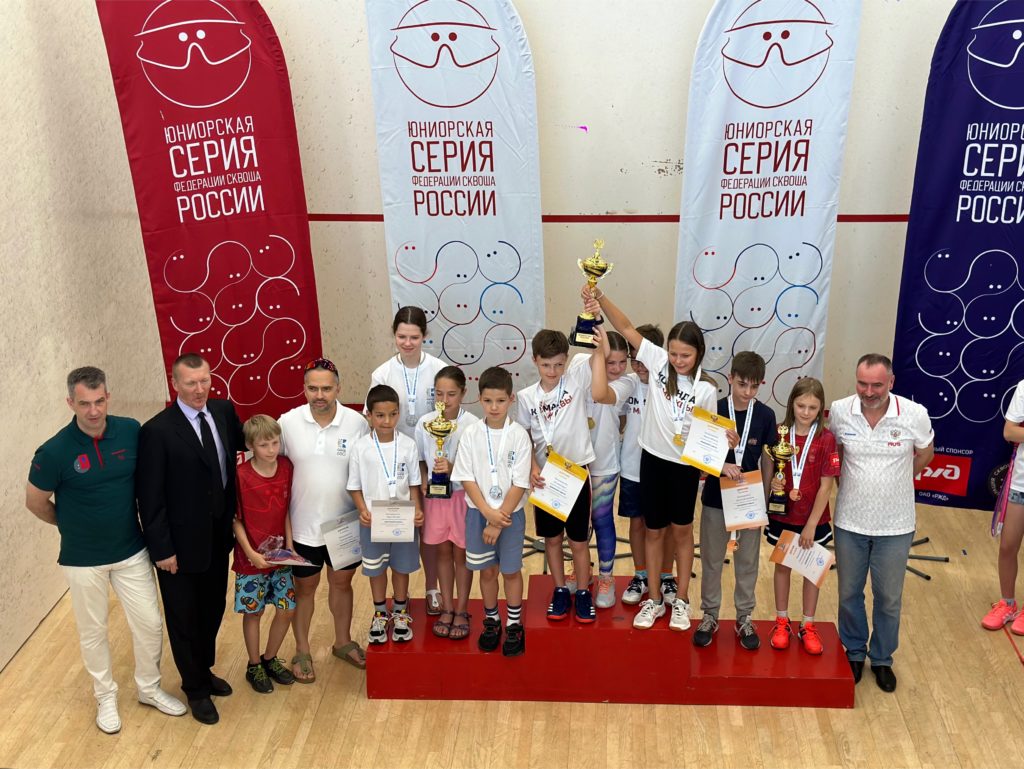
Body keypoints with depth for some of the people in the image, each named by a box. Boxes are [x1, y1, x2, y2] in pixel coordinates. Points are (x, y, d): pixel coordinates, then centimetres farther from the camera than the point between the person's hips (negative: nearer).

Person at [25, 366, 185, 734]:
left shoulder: (131, 432, -12)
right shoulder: (55, 451, -20)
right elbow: (35, 502, -5)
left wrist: (142, 522, 7)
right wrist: (72, 525, 7)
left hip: (132, 552, 2)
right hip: (83, 560, -2)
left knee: (150, 624, 10)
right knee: (92, 631, 15)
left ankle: (149, 689, 34)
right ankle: (105, 696, 37)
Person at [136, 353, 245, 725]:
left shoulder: (224, 410, -4)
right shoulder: (157, 431, -20)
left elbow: (242, 447, 13)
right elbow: (150, 498, -16)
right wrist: (161, 549, -14)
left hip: (218, 537, 6)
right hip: (181, 544, -5)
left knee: (212, 610, 22)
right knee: (184, 619, 13)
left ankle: (205, 669, 45)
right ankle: (195, 688, 32)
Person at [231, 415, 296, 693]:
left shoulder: (286, 467, -4)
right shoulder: (241, 476, -16)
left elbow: (286, 510, 4)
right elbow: (236, 519, -11)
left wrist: (290, 545, -3)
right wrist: (251, 554, -15)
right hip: (251, 558, -4)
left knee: (287, 609, 9)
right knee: (253, 612, 10)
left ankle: (270, 659, 31)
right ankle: (254, 666, 29)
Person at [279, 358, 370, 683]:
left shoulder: (356, 423, -10)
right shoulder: (287, 422, -12)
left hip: (345, 525, 1)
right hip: (303, 525, -1)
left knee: (341, 583, 19)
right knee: (305, 587, 15)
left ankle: (343, 642, 40)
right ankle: (302, 652, 34)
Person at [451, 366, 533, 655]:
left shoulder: (519, 435, -11)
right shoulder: (471, 433, -6)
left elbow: (519, 484, -12)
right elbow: (467, 478, -6)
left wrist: (499, 520, -14)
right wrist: (488, 513, -15)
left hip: (510, 513, -1)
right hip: (479, 512, 1)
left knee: (511, 570, 11)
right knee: (487, 570, 14)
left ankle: (514, 624, 28)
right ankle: (491, 621, 32)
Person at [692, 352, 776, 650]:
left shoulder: (766, 415, -6)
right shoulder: (713, 411, -9)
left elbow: (767, 459, 2)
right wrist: (722, 466, -26)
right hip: (715, 499, -1)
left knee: (747, 561, 12)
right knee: (711, 560, 12)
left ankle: (745, 618, 28)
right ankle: (709, 615, 27)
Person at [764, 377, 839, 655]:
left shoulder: (826, 439, -14)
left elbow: (826, 485, -12)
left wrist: (812, 524, -14)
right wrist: (772, 483, -21)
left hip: (813, 519, -1)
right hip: (782, 515, 2)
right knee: (782, 566, 15)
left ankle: (807, 626, 29)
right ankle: (781, 622, 32)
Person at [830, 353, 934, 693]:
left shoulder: (915, 414, -15)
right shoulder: (839, 411, -12)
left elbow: (925, 455, 5)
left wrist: (894, 481, 4)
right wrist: (848, 481, 1)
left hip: (895, 525, -1)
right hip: (850, 522, 1)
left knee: (889, 598, 14)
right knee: (849, 593, 16)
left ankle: (882, 659, 35)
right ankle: (854, 652, 38)